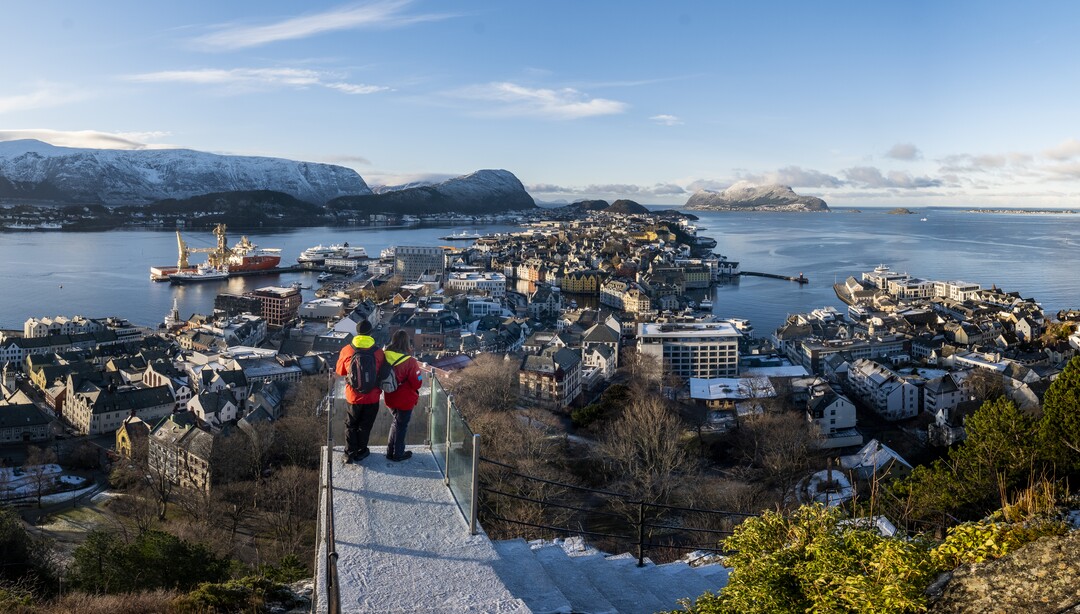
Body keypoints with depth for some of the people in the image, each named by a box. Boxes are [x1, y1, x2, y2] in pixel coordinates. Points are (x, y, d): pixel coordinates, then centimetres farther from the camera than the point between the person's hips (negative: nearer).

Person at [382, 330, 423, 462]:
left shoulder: (385, 357, -10)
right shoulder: (410, 362, -24)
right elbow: (417, 383, -16)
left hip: (390, 398, 5)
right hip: (405, 400, -5)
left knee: (396, 422, 25)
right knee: (401, 425, 13)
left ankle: (390, 451, 33)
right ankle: (398, 454, 25)